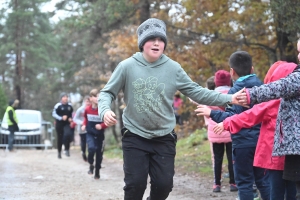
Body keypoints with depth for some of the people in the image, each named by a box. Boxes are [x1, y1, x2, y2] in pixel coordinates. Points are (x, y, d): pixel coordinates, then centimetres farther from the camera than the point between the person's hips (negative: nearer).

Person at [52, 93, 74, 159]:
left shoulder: (70, 105, 5)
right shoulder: (58, 105, -9)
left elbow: (72, 113, 19)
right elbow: (54, 114, -11)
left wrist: (71, 118, 1)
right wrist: (61, 118, -21)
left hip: (67, 124, 2)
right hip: (59, 124, -2)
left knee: (68, 134, -25)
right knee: (60, 138, 5)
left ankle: (67, 149, -13)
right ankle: (59, 152, 21)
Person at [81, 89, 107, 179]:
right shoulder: (87, 109, -6)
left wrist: (102, 126, -23)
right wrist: (84, 125, 0)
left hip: (100, 135, 0)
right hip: (90, 134, 0)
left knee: (99, 153, 8)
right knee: (91, 148, -23)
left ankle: (97, 172, 26)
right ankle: (91, 165, 4)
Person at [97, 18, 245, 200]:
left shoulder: (173, 68, -3)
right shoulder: (127, 66, -6)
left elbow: (197, 92, -2)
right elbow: (107, 93, -2)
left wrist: (229, 98, -11)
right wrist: (105, 111, -24)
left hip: (164, 139, 2)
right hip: (135, 138, -1)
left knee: (164, 184, 2)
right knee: (135, 184, -3)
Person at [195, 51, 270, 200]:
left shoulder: (236, 90, -10)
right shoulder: (261, 86, 9)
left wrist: (212, 113, -20)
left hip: (243, 142, -6)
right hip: (262, 140, 6)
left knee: (244, 182, 0)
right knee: (263, 181, 13)